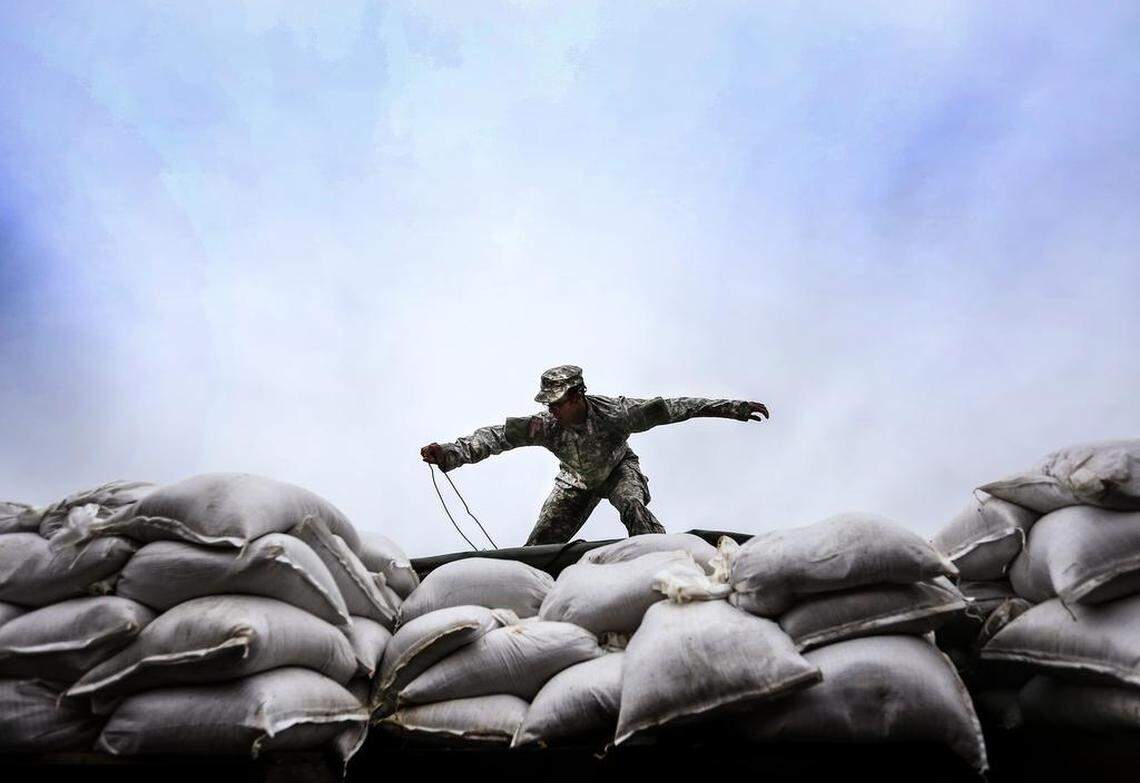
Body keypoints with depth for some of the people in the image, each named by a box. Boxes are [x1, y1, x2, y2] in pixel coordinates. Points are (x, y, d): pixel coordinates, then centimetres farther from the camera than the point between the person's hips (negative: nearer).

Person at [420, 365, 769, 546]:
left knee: (633, 506, -33)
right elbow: (498, 435, -39)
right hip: (577, 480, 2)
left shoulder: (615, 412, -36)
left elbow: (669, 408, -35)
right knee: (543, 539, -3)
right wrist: (450, 453, -54)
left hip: (618, 469, -2)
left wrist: (733, 408, -37)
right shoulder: (546, 425, -31)